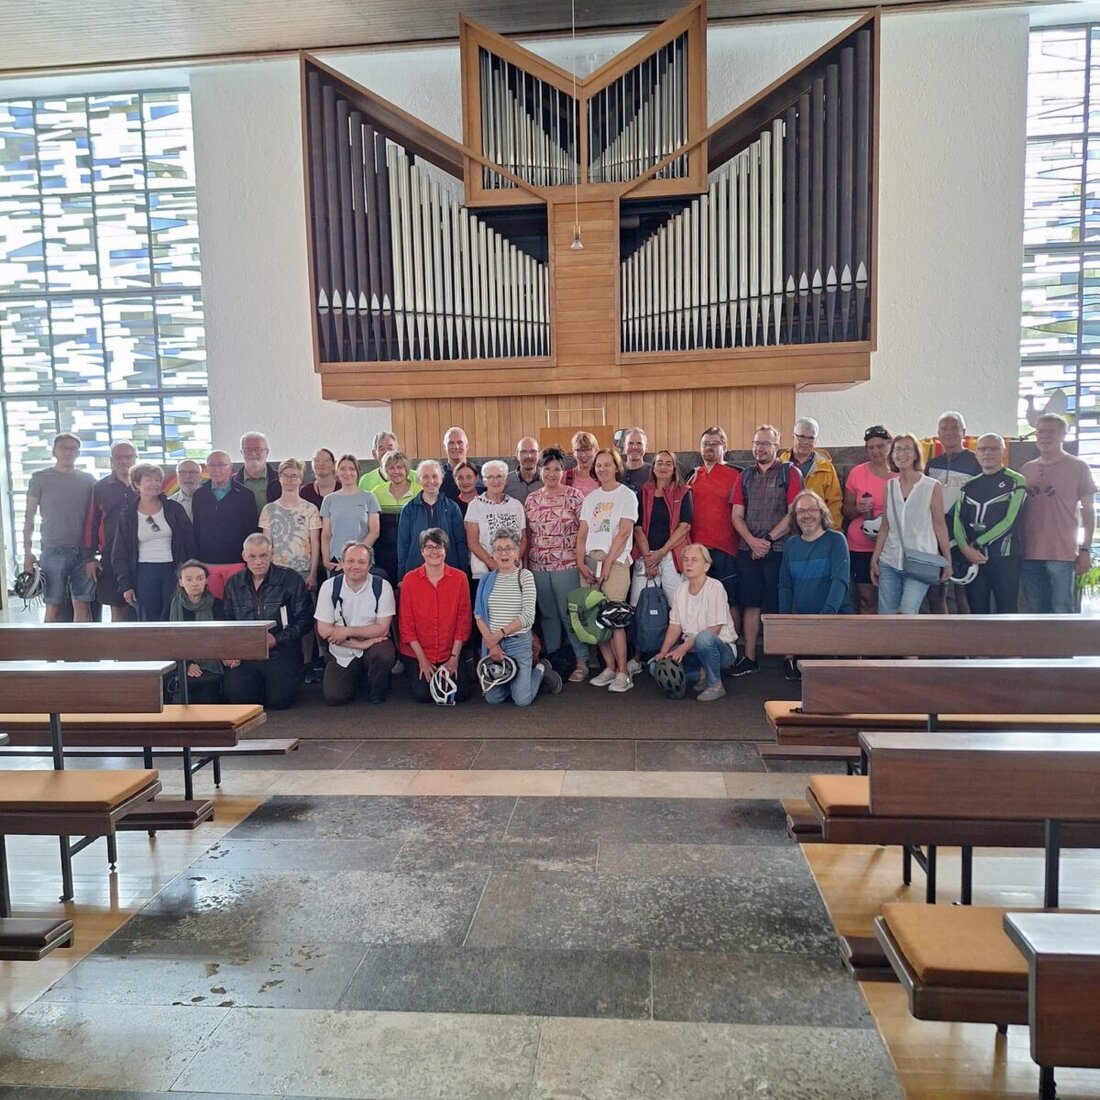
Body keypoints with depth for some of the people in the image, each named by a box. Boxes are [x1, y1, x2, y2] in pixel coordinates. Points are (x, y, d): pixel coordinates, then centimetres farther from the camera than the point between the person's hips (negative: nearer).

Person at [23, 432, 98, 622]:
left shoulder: (88, 480, 11)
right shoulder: (40, 478, 6)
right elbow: (29, 517, 6)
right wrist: (27, 552, -1)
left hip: (83, 551, 2)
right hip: (53, 551, -2)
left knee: (83, 606, 1)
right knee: (54, 607, -2)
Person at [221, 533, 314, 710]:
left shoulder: (291, 579, -1)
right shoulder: (233, 584, 12)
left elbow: (305, 620, -3)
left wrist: (277, 639, -14)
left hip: (281, 654, -3)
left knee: (279, 699, -21)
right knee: (237, 698, -19)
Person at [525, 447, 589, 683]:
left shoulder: (574, 496, -3)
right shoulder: (531, 500, 10)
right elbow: (528, 535, 14)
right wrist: (526, 564, 11)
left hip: (567, 565, -4)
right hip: (538, 567, 4)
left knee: (571, 614, -1)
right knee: (547, 615, 12)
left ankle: (582, 662, 9)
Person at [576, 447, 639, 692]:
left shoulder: (627, 495, 2)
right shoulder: (590, 498, 17)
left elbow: (623, 534, -6)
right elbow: (582, 534, 12)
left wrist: (606, 564, -12)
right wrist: (581, 563, -1)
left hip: (615, 561, -5)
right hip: (589, 562, 5)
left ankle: (623, 673, -6)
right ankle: (609, 667, 12)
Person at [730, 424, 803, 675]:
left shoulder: (790, 472, 1)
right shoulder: (746, 476, 14)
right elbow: (736, 515, 9)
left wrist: (768, 539, -11)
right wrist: (752, 540, -7)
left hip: (779, 550, -4)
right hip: (748, 550, 4)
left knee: (780, 606, -2)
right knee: (751, 604, 6)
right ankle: (749, 658, 12)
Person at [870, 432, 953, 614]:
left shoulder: (932, 486, -3)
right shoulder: (889, 487, 7)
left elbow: (939, 525, -1)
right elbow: (885, 526, 11)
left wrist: (948, 561, -1)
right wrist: (874, 559, 8)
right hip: (889, 563, 4)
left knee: (906, 613, -18)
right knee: (885, 617, 4)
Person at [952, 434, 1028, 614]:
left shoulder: (1016, 482, 0)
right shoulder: (969, 486, 14)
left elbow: (1011, 520, -10)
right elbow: (958, 520, 5)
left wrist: (978, 543, -10)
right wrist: (965, 548, -12)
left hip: (1005, 557, -4)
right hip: (972, 558, 4)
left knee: (1006, 611, -2)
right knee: (977, 609, 8)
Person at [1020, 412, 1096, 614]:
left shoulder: (1078, 467, 2)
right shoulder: (1027, 469, 12)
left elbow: (1088, 511, 2)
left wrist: (1085, 549, -5)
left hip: (1062, 554, -4)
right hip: (1029, 554, 4)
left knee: (1061, 612, -2)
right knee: (1036, 611, 10)